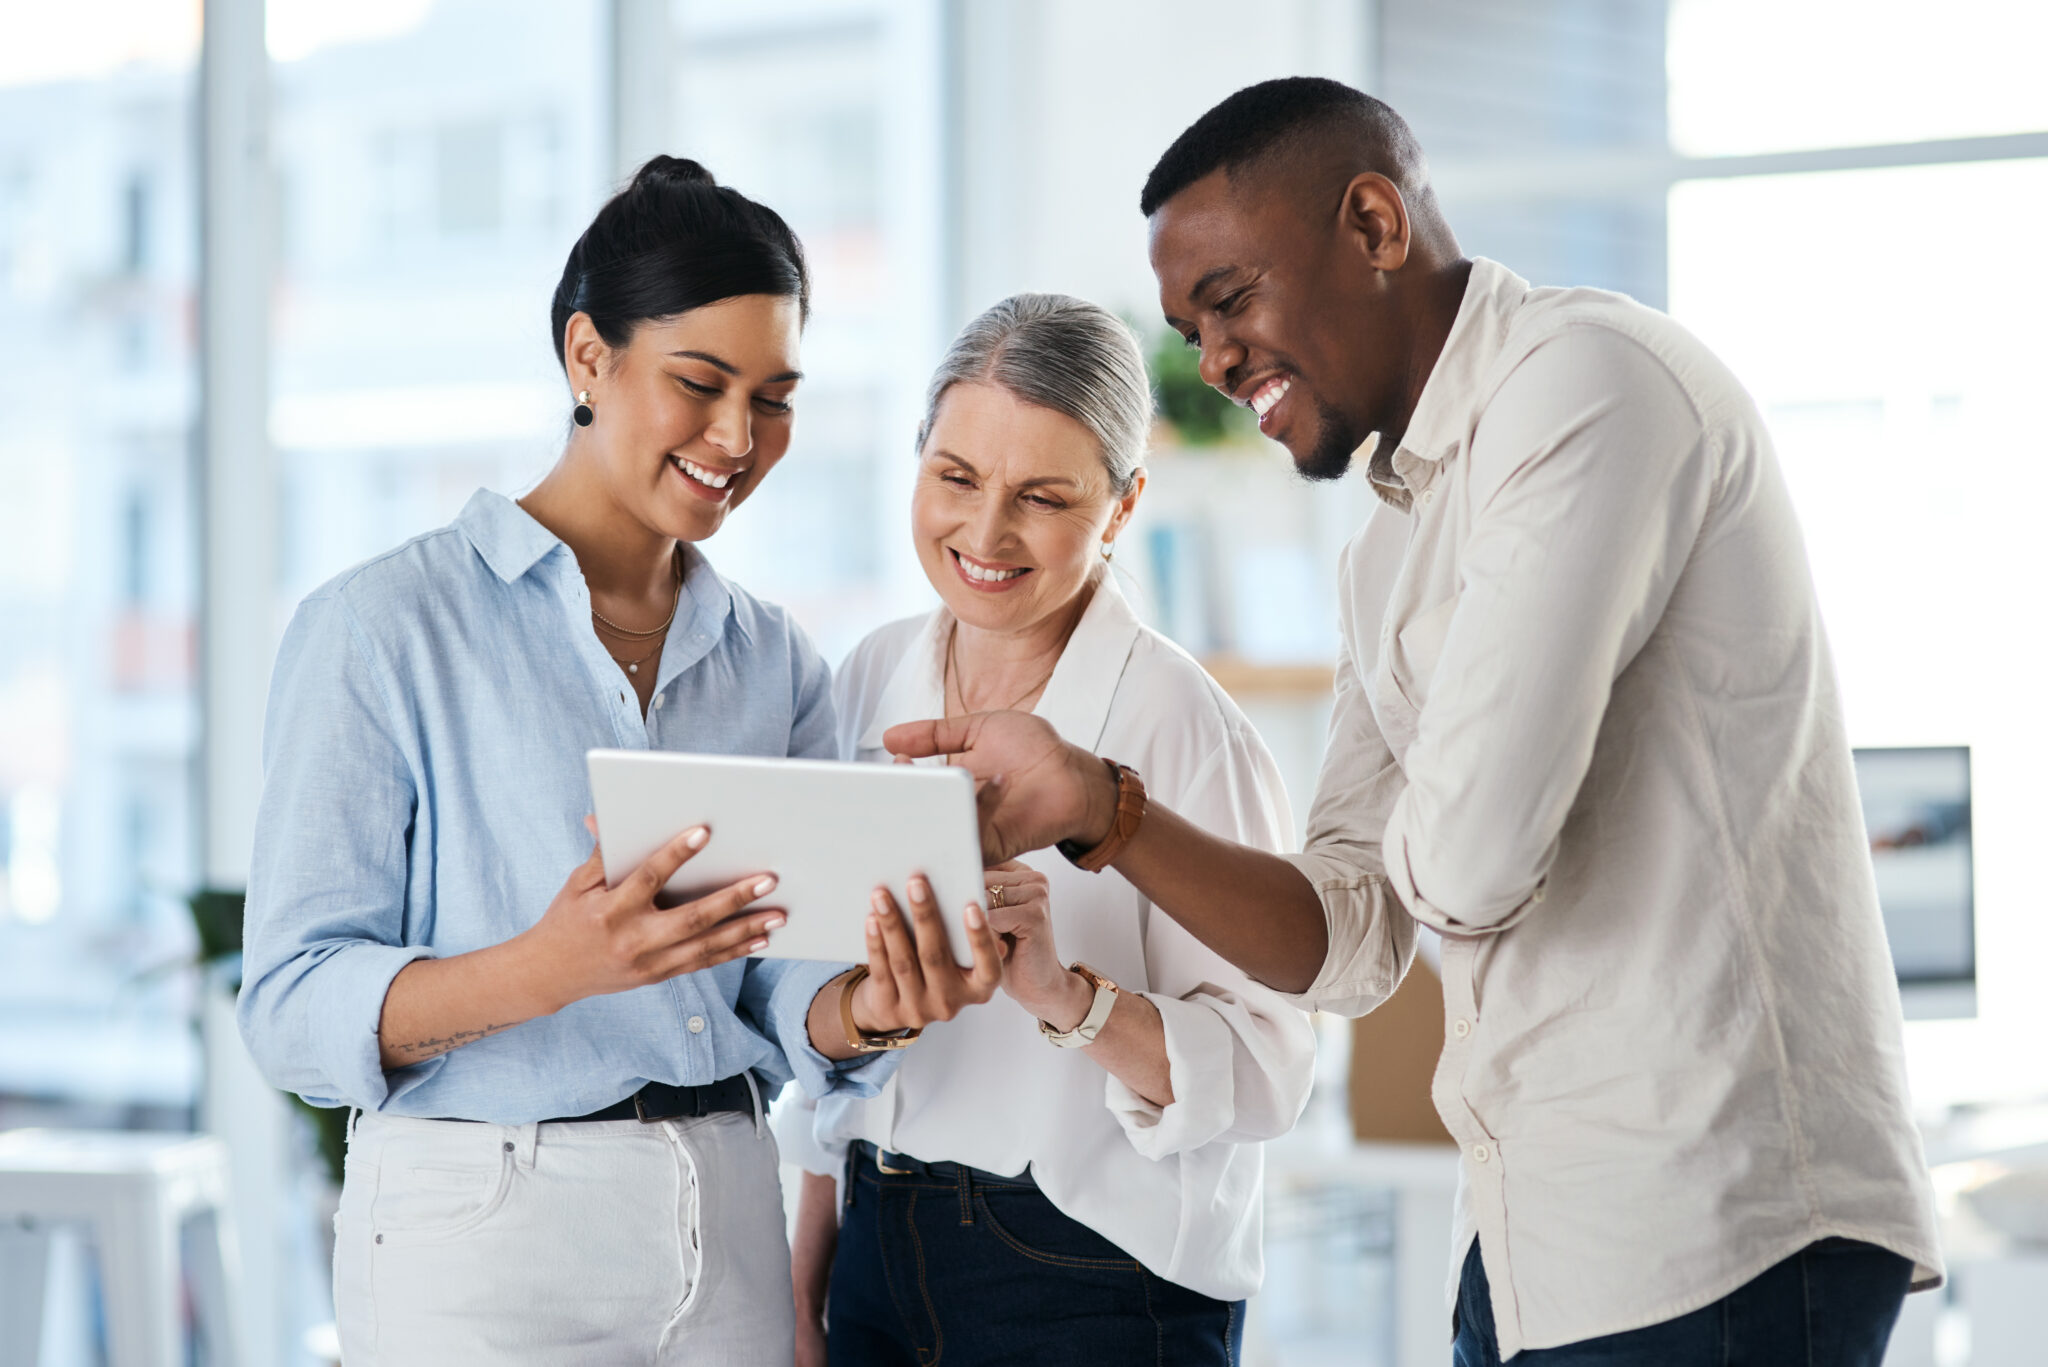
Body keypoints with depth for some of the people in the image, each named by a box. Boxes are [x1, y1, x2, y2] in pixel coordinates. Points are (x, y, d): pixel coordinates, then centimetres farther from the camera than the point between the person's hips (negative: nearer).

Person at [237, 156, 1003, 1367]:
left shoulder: (775, 661, 9)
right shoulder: (379, 628, -7)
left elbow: (771, 1004, 8)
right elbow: (295, 1012, -13)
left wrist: (870, 1005, -14)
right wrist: (546, 970, -28)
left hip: (727, 1230, 5)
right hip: (481, 1234, -4)